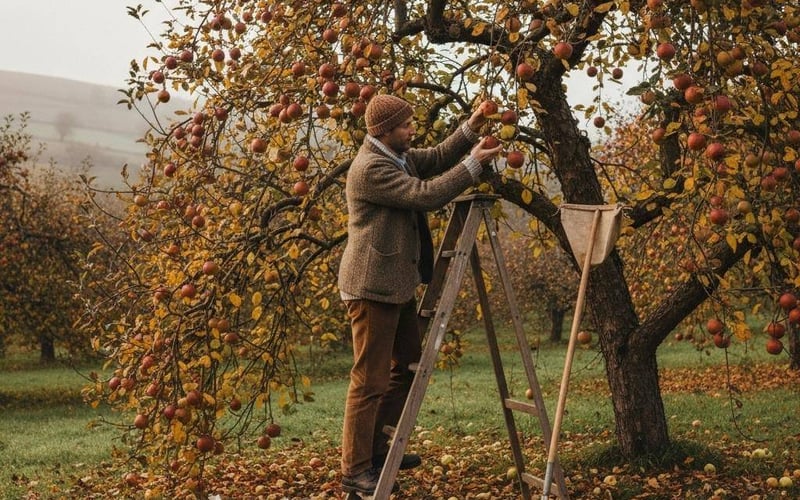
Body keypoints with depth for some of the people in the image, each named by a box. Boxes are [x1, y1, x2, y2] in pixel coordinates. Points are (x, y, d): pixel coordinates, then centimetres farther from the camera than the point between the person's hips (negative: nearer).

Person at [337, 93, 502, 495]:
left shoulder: (397, 156, 10)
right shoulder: (370, 168, -21)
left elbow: (435, 159, 17)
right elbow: (426, 194, -24)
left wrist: (469, 130, 2)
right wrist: (473, 165, -17)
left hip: (395, 282, 11)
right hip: (372, 286, -11)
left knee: (407, 364, 19)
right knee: (370, 381, -4)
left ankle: (376, 446, 29)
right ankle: (355, 471, 4)